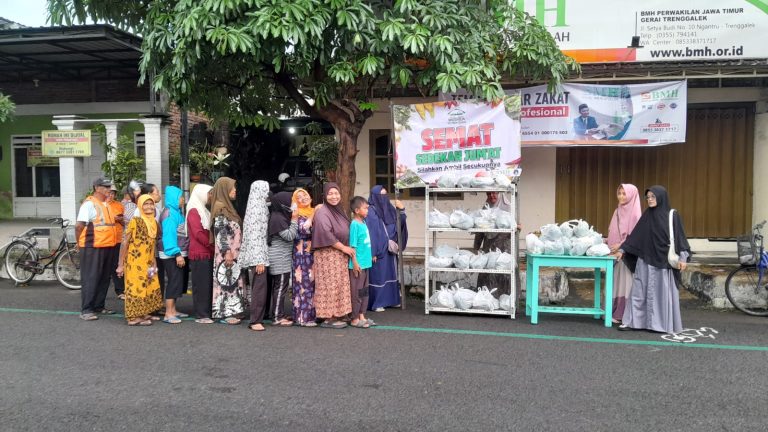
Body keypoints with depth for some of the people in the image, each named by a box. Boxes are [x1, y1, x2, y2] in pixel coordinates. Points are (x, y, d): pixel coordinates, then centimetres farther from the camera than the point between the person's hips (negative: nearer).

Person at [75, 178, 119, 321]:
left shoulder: (106, 204, 16)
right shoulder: (89, 203, -11)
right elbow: (79, 225, -15)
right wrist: (80, 243, -8)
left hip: (108, 247, 8)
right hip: (93, 248, -8)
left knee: (104, 279, 13)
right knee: (91, 279, -4)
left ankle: (99, 306, 23)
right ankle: (86, 310, 1)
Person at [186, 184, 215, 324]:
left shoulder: (204, 211, 20)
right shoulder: (193, 211, -7)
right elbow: (198, 233, -15)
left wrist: (213, 247, 4)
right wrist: (213, 246, -12)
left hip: (208, 254, 8)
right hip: (199, 254, -8)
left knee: (209, 284, 8)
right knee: (201, 284, -5)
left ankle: (207, 312, 14)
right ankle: (201, 315, 0)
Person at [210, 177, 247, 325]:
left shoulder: (227, 206, 16)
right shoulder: (220, 207, -12)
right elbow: (220, 232, -18)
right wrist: (227, 252, -22)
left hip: (233, 252, 9)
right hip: (226, 253, -9)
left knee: (232, 280, 11)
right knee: (227, 281, -6)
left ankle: (230, 311, 16)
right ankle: (225, 314, 0)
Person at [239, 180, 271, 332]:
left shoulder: (261, 207, 15)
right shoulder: (256, 209, -13)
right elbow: (254, 236, -18)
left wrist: (261, 258, 14)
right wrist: (259, 260, -21)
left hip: (261, 254, 9)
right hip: (257, 255, -9)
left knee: (260, 287, 13)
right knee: (259, 287, -7)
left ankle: (258, 318, 20)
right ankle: (255, 321, -3)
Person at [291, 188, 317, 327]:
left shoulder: (314, 212, 16)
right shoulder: (297, 215, -3)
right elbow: (303, 230, -19)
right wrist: (313, 215, -13)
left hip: (313, 252, 6)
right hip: (302, 253, -6)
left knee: (313, 283, 8)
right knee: (304, 283, -7)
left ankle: (312, 313, 15)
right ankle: (303, 317, -3)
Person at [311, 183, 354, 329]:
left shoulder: (340, 211, 16)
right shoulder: (322, 212, -10)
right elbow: (326, 234, -19)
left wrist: (348, 248, 8)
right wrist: (343, 247, -14)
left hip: (341, 255, 8)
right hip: (327, 254, -8)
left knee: (340, 286, 8)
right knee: (330, 286, -6)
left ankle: (336, 316, 14)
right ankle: (328, 318, 0)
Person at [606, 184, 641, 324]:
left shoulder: (635, 213, -9)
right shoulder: (617, 211, 13)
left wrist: (621, 245, -21)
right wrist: (608, 241, 6)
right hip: (615, 253, 7)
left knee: (625, 283, -3)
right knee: (615, 283, 9)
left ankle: (623, 315, 1)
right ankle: (615, 312, 16)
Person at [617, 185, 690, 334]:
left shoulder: (672, 215, -3)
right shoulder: (647, 215, 6)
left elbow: (680, 236, -4)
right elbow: (635, 234, 9)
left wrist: (683, 257, -11)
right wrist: (622, 249, 6)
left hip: (663, 260, -3)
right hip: (645, 259, 3)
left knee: (663, 292, 2)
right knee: (639, 290, 3)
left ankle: (663, 324, 12)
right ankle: (631, 321, 6)